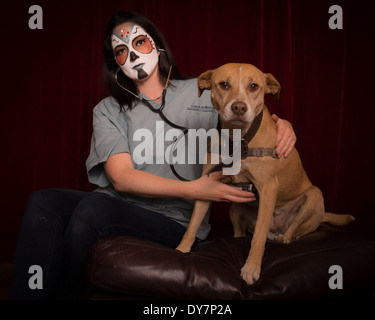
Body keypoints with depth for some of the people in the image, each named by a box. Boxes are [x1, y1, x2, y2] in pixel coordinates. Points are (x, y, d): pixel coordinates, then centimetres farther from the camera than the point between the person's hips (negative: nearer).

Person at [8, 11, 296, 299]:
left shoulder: (199, 94, 9)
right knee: (43, 202, -25)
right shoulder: (107, 110, 11)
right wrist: (192, 190, -18)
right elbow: (120, 178, -4)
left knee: (94, 207, -31)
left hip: (176, 219, -2)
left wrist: (280, 122, -12)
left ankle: (65, 292, -9)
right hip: (120, 207, 3)